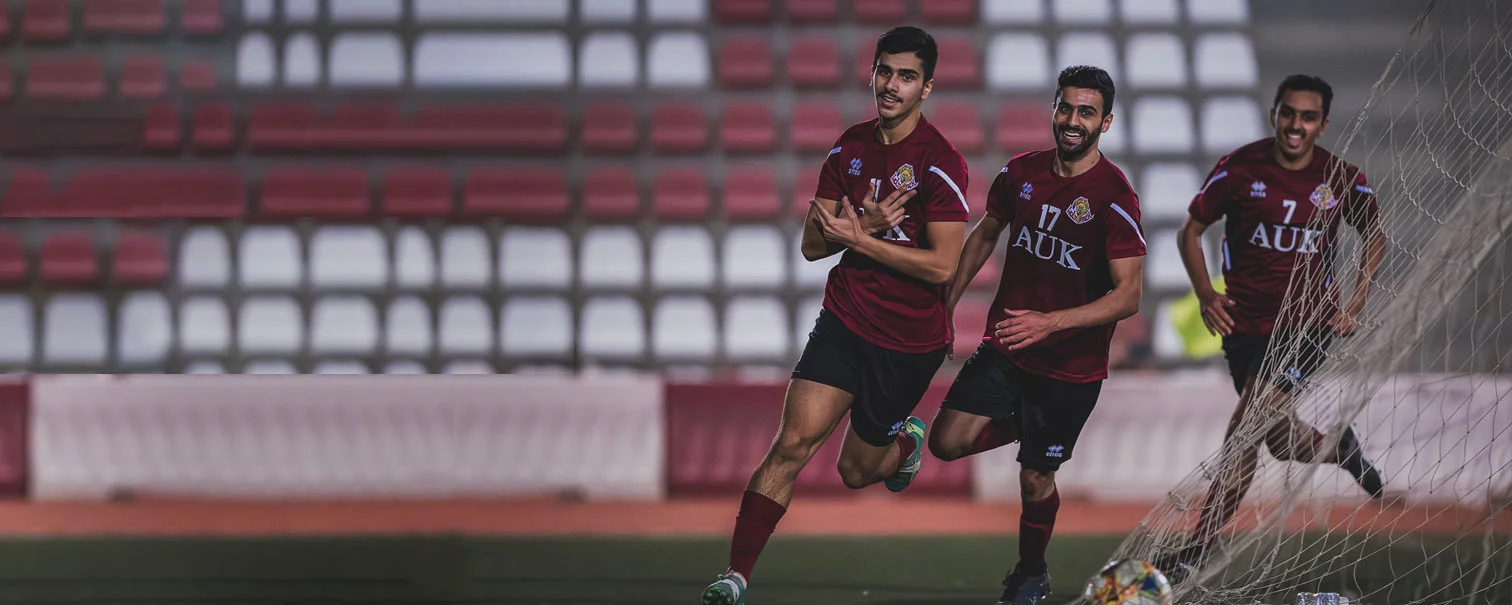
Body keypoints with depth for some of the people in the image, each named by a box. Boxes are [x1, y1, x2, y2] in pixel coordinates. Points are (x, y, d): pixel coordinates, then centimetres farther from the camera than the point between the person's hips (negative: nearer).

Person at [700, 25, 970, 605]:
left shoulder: (940, 162, -15)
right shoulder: (851, 146, 3)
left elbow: (942, 265, -20)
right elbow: (812, 244, 4)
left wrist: (857, 238, -21)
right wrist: (864, 225, -16)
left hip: (910, 341, -3)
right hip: (844, 319, 3)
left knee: (856, 472, 12)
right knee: (793, 442, -15)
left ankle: (907, 439, 48)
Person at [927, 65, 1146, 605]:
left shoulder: (1114, 197, -16)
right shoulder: (1021, 173, 0)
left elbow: (1127, 296, -20)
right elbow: (984, 236, 19)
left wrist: (1050, 323, -29)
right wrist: (945, 304, 16)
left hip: (1072, 364, -4)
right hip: (1005, 347, 4)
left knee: (1035, 480, 4)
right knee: (947, 442, -11)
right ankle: (1021, 425, 20)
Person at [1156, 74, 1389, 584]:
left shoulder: (1343, 180, -3)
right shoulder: (1240, 169, -6)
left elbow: (1375, 237, 15)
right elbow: (1190, 231, 5)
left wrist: (1354, 305, 4)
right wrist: (1206, 294, -9)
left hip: (1308, 324, -2)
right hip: (1245, 323, 2)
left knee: (1248, 426, -19)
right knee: (1280, 441, 9)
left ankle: (1198, 549, -16)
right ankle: (1337, 448, 45)